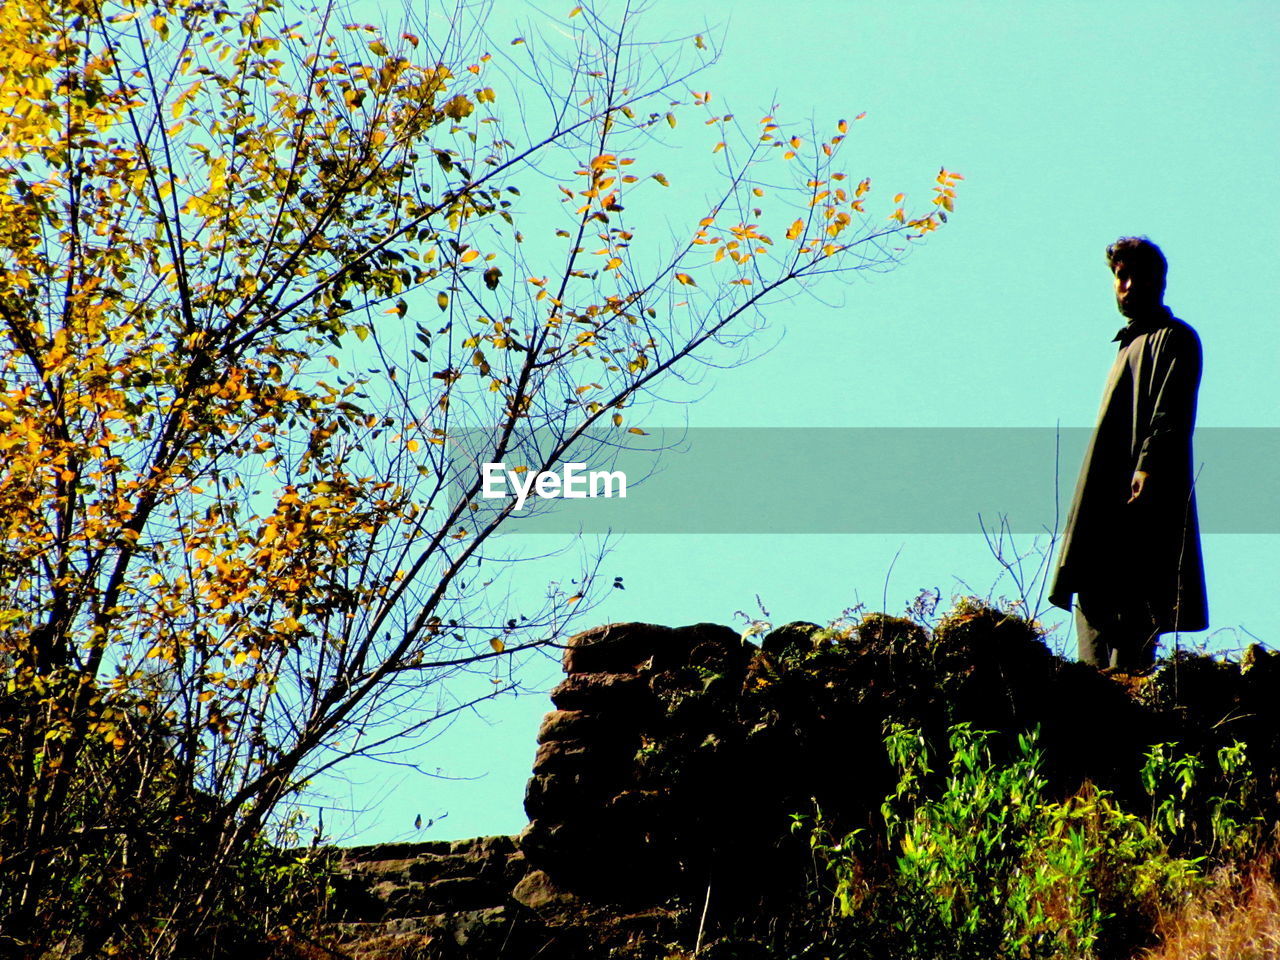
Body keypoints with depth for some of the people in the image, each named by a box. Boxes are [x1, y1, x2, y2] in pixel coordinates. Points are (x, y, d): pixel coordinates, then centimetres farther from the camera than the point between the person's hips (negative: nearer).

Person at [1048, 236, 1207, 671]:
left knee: (1134, 603, -14)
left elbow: (1172, 416, -15)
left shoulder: (1174, 338, -1)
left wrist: (1149, 467, -28)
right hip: (1110, 500, 9)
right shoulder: (1132, 342, 26)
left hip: (1144, 495, -9)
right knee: (1092, 596, 4)